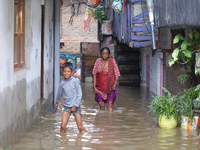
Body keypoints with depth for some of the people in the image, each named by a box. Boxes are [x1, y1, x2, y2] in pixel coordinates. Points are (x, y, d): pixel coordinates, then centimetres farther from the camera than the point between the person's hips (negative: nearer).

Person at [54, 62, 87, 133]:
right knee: (63, 126, -9)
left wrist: (75, 105, -11)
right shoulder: (62, 83, 2)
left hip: (75, 106, -3)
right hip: (66, 106, 3)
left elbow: (79, 94, -7)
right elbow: (60, 93, 22)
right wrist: (57, 102, 37)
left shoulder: (75, 81, -10)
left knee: (80, 127, -3)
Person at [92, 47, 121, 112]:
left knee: (110, 104, -6)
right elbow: (94, 74, 6)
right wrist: (94, 86, 1)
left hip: (110, 87, -2)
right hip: (99, 87, 2)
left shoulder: (112, 61, -5)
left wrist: (115, 84, -14)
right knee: (101, 105, 3)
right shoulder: (98, 61, 1)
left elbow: (117, 74, -1)